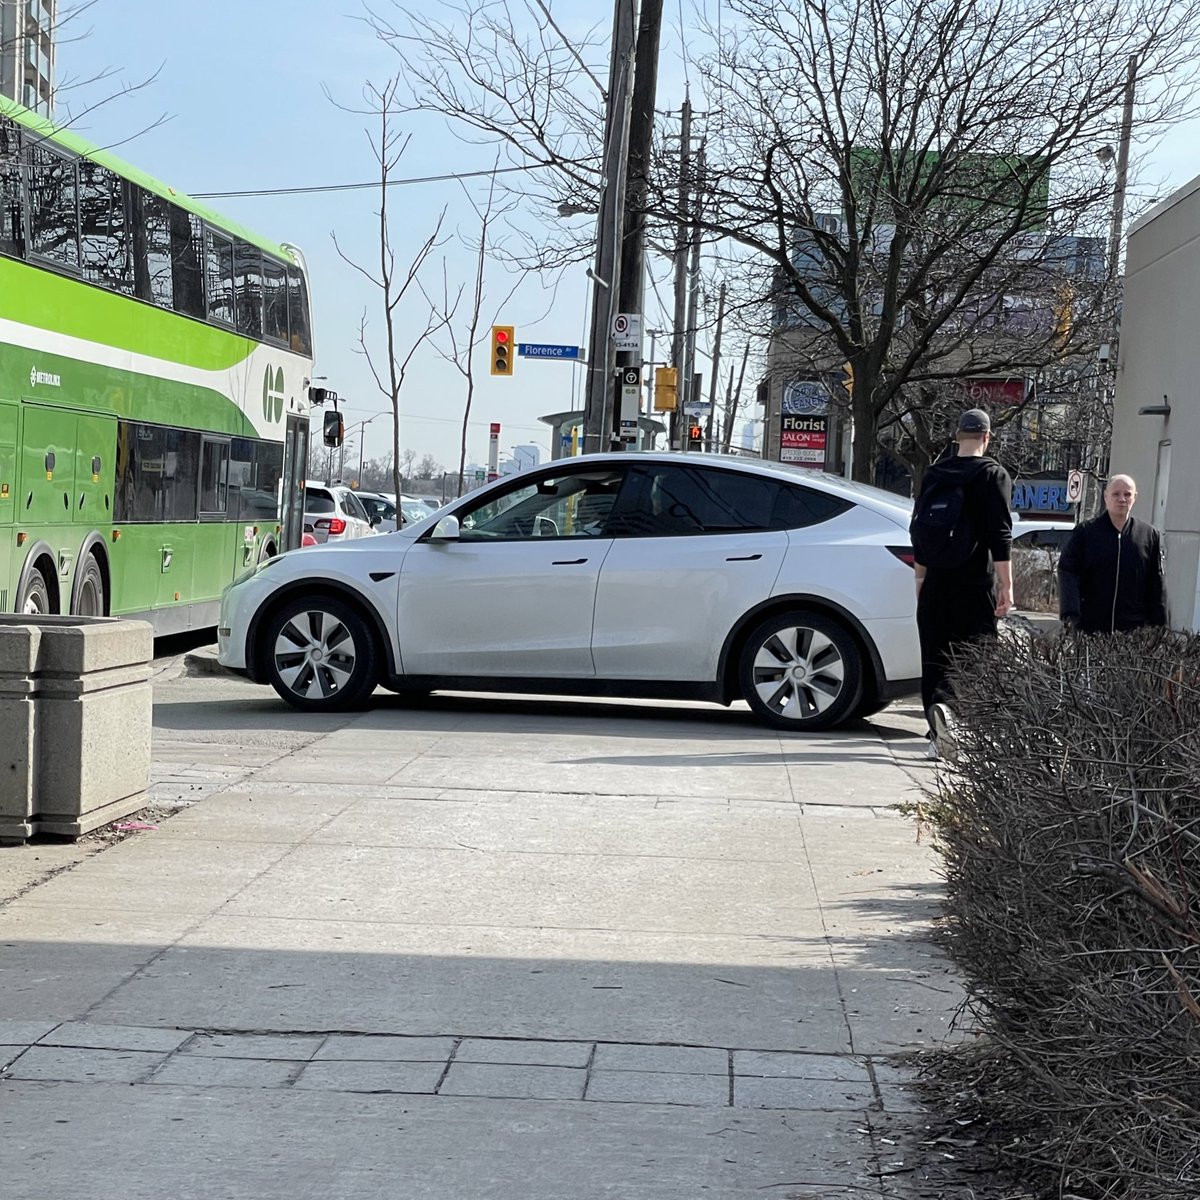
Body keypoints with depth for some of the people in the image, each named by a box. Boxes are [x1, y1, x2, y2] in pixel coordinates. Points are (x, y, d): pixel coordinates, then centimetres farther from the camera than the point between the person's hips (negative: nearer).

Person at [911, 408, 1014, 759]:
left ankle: (939, 735, -1)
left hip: (937, 579, 5)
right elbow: (1000, 536, -11)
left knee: (935, 654, 7)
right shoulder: (993, 474, -4)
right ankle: (944, 707, -18)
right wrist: (1006, 585, -10)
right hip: (976, 583, -5)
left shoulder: (934, 474, 12)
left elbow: (919, 529, 17)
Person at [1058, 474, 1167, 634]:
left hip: (1132, 631, 1)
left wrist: (1158, 629, 6)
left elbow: (1156, 586, 12)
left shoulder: (1149, 535, 11)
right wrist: (1070, 614, -16)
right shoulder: (1085, 532, 5)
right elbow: (1067, 573, -2)